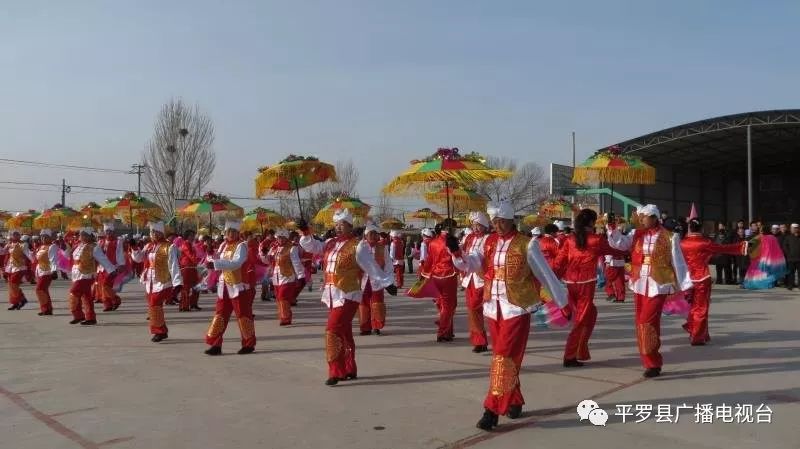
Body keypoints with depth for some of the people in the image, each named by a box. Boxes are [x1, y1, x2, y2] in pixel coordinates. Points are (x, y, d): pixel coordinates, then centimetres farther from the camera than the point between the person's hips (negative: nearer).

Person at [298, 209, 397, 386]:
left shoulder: (358, 246, -10)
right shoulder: (331, 243, 11)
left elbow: (372, 267, -8)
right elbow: (312, 246, 11)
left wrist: (387, 283, -6)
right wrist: (305, 232, -4)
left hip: (347, 296, -7)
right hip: (332, 296, 8)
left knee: (333, 331, -14)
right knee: (343, 333, 15)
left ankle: (336, 371, -6)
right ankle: (350, 370, 25)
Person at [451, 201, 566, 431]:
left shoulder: (526, 245, -8)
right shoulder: (489, 242, 7)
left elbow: (546, 275, -2)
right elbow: (470, 264, -3)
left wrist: (563, 302, 4)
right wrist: (456, 251, -22)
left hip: (516, 308, -6)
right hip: (493, 308, 6)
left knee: (504, 358, -8)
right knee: (502, 357, 14)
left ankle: (492, 410, -5)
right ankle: (514, 402, 29)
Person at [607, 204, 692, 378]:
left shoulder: (669, 238, -4)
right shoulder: (636, 234, 7)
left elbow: (678, 263, -2)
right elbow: (619, 243, -5)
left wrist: (685, 287, -2)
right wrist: (612, 227, -20)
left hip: (658, 286, -5)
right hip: (639, 285, 5)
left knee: (647, 323, -12)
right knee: (642, 324, 8)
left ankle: (653, 364, 0)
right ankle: (652, 363, 20)